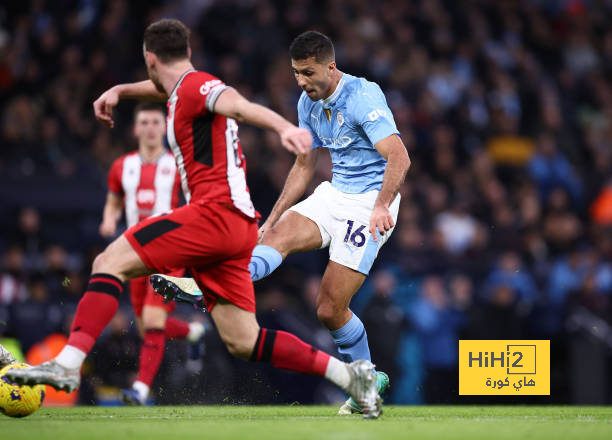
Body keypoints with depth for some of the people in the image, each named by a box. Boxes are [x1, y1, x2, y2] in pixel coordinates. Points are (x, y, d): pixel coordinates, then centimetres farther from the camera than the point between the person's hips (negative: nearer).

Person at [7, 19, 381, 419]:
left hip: (216, 212, -9)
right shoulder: (183, 89, 25)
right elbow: (162, 86, 51)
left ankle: (68, 363, -22)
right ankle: (349, 375, 2)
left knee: (110, 262, -11)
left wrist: (284, 127, -43)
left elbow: (240, 106, -25)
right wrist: (119, 91, 39)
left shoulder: (195, 86, -4)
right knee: (242, 341, 5)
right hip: (239, 229, 9)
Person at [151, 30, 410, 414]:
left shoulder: (363, 98, -19)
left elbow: (399, 158, -29)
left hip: (371, 204, -8)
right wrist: (272, 220, 15)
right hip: (334, 194, 8)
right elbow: (304, 167, 19)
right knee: (279, 236, -21)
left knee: (330, 310, -11)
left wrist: (382, 206, -41)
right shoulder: (309, 102, 7)